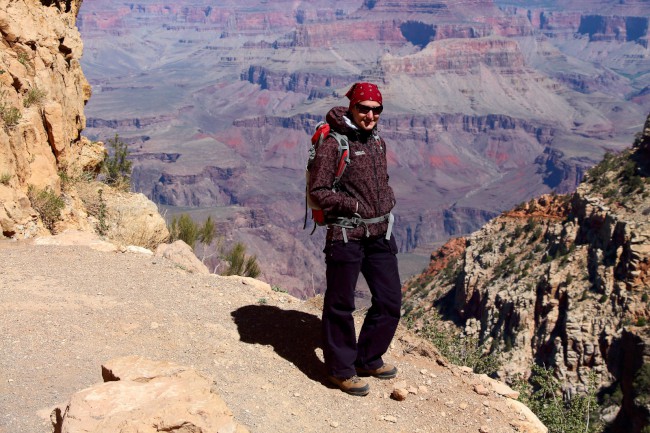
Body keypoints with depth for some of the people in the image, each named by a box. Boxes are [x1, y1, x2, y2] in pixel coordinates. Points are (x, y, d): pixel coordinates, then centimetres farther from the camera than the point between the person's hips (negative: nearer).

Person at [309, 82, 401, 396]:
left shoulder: (378, 142, 12)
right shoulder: (334, 144, -11)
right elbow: (317, 191, -12)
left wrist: (388, 201, 7)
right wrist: (354, 206, -15)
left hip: (380, 234, 8)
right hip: (346, 236, -7)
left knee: (390, 300, 12)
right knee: (341, 305, 4)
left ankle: (368, 359, 31)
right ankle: (341, 370, 20)